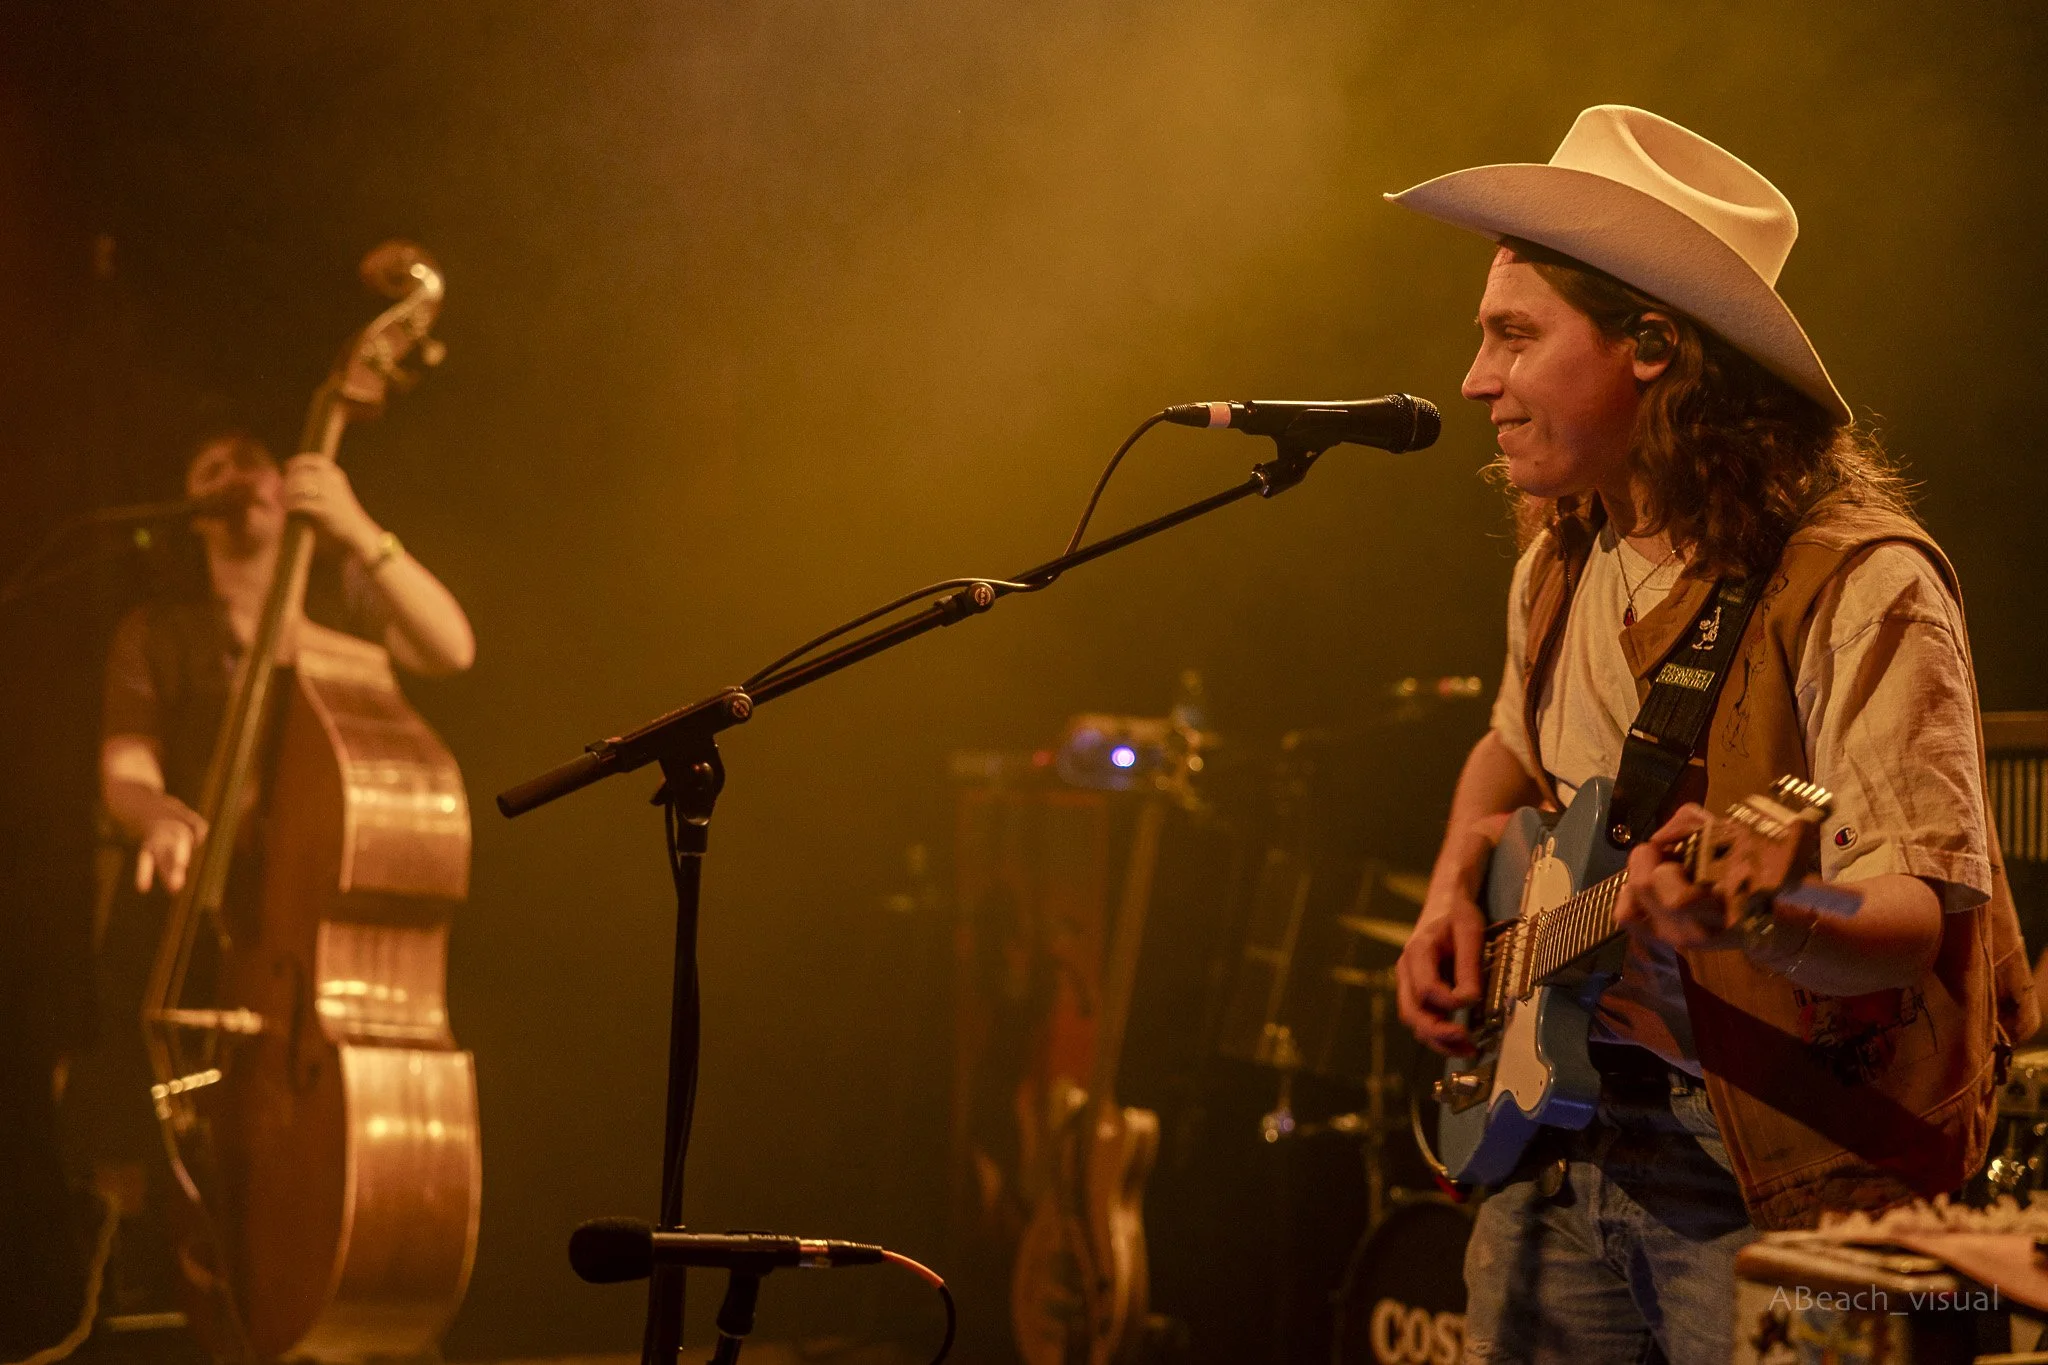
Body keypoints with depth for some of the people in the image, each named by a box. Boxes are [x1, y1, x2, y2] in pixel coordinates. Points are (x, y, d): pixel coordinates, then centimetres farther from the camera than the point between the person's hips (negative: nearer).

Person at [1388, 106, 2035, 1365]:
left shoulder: (1856, 582, -17)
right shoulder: (1562, 563, 8)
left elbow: (1929, 907, -24)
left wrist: (1763, 919, -44)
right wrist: (1461, 883, 8)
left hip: (1776, 1173, -7)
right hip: (1559, 1137, 7)